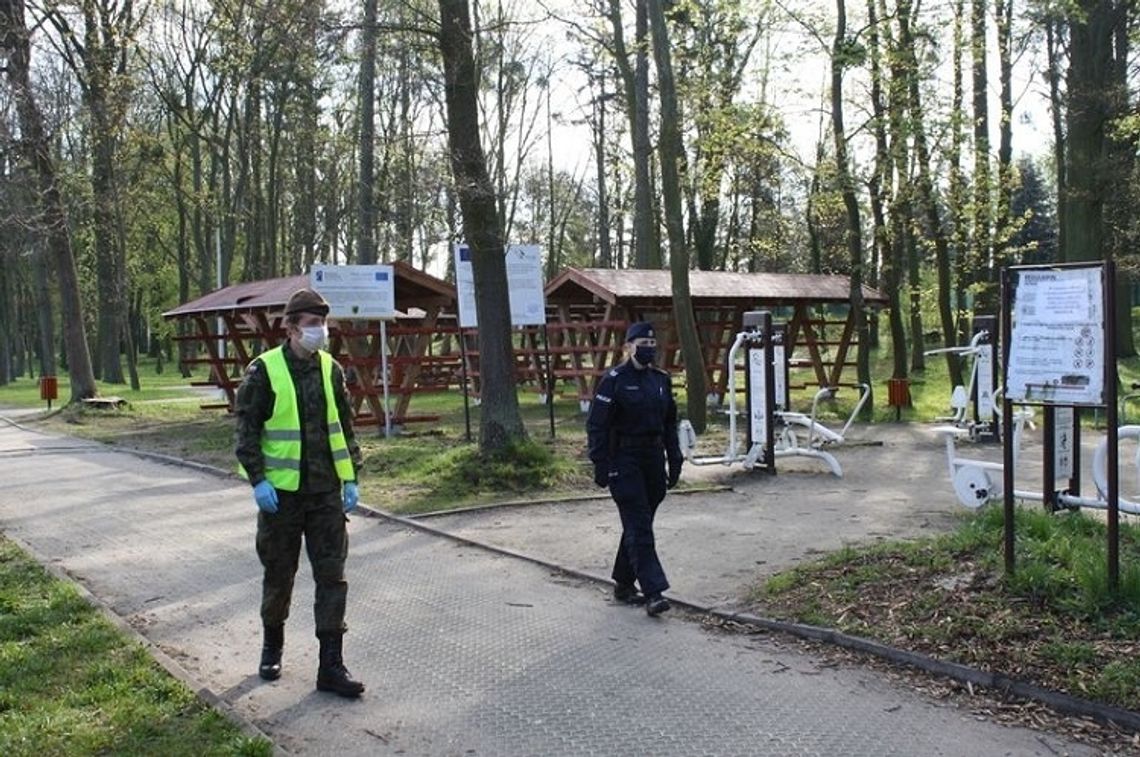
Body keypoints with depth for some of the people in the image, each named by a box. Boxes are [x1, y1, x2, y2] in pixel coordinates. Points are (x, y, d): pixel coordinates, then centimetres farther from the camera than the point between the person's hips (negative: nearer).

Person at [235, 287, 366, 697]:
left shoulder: (331, 369, 6)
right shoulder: (264, 370, -7)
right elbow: (247, 429, -5)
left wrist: (351, 477, 6)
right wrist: (258, 479, -13)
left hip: (327, 492, 3)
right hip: (281, 493, -3)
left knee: (332, 577, 2)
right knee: (279, 575, 12)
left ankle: (331, 666, 9)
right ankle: (272, 646, 35)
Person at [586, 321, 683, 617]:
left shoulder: (661, 380, 11)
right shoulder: (614, 381, -8)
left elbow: (670, 424, 17)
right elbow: (596, 425, -9)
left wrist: (674, 460, 13)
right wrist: (600, 465, -14)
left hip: (653, 461, 7)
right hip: (624, 462, -6)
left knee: (637, 525, 13)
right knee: (639, 528, -9)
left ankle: (623, 584, 26)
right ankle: (653, 592, -9)